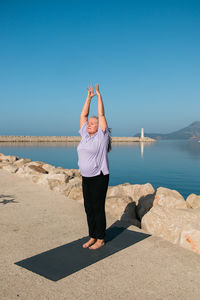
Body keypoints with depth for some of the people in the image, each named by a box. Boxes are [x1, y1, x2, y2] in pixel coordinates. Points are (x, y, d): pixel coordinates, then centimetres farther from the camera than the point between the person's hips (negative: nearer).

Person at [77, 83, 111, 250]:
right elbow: (83, 115, 11)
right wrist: (89, 97, 11)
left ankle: (100, 239, 14)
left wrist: (99, 95, -5)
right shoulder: (85, 135, 9)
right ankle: (92, 237, 25)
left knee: (98, 208, 0)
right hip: (86, 178, 7)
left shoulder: (101, 136, -7)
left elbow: (101, 114, -11)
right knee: (89, 208, 12)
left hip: (99, 178, -7)